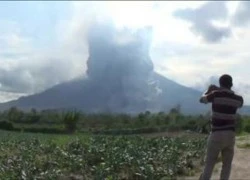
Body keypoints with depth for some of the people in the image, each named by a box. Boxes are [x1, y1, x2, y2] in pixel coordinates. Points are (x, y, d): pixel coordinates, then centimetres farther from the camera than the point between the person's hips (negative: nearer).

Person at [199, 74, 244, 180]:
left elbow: (202, 100, 10)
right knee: (227, 165, 14)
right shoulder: (238, 98, 2)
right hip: (230, 135, 3)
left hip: (216, 135, -3)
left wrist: (209, 90, 27)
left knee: (209, 164, 8)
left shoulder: (216, 94, -9)